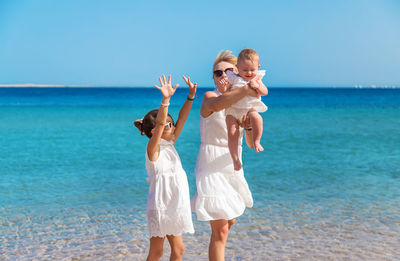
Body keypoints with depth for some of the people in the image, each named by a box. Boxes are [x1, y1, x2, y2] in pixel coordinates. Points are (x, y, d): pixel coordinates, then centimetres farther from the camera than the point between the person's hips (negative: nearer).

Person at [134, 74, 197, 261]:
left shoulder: (170, 144, 8)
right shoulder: (153, 149, -13)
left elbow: (182, 119, 3)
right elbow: (159, 124, -30)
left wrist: (190, 97, -6)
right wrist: (165, 100, -42)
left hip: (173, 206, 8)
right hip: (160, 205, -7)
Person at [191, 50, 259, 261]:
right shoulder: (209, 97, -11)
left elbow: (251, 144, 1)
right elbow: (216, 105, -40)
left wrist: (248, 127, -21)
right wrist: (245, 90, -55)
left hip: (232, 169, 7)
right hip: (211, 169, -7)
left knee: (229, 221, 23)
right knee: (220, 230, -10)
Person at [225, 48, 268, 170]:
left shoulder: (256, 79, 8)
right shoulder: (233, 78, 0)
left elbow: (265, 92, 1)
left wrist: (258, 86, -19)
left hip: (250, 109, 1)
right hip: (233, 110, -1)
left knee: (257, 117, -33)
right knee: (232, 133, -14)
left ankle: (257, 141, -15)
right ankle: (235, 158, 0)